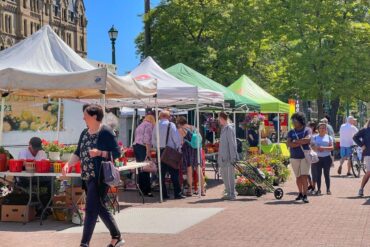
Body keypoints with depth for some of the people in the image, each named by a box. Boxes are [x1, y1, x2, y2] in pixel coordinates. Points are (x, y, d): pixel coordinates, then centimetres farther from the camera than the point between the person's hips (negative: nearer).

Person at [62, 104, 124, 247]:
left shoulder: (106, 132, -10)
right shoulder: (85, 133, 13)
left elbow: (117, 153, -11)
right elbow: (78, 153, 15)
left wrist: (99, 153, -24)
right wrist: (68, 164, -1)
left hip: (100, 178, -8)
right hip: (87, 177, 8)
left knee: (91, 209, -8)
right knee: (100, 208, 14)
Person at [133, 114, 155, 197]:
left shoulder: (140, 126, 26)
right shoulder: (149, 125, 1)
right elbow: (147, 138, -12)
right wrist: (148, 151, -16)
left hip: (135, 146, 9)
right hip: (142, 147, -9)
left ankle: (141, 189, 10)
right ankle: (147, 190, -12)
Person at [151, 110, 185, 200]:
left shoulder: (156, 126, 5)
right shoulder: (171, 125, -7)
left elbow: (153, 140, 9)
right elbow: (177, 138, -10)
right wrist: (178, 147, 2)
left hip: (160, 151, 4)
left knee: (162, 173, 8)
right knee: (174, 173, -1)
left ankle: (164, 194, 8)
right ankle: (177, 193, -3)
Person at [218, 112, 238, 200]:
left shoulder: (229, 128, -13)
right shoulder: (224, 128, 15)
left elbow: (232, 143, -17)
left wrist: (233, 157, -20)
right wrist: (220, 155, 20)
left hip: (229, 156, -10)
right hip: (223, 156, 10)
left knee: (230, 175, -5)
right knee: (223, 173, 15)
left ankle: (232, 194, 0)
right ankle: (229, 193, 24)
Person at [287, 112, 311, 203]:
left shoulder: (307, 130, 1)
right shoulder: (291, 132, 9)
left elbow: (308, 139, -18)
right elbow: (289, 144, -5)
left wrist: (296, 141, -10)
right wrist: (301, 142, -12)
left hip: (305, 156, -3)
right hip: (294, 157, 3)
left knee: (304, 176, -11)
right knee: (298, 177, 11)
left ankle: (305, 195, -11)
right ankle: (300, 193, 26)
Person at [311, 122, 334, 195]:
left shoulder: (329, 137, 7)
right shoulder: (315, 137, 9)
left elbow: (332, 147, -1)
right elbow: (312, 146, 4)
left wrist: (324, 148, -16)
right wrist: (316, 148, -17)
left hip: (327, 157, -1)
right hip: (317, 157, 1)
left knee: (326, 173, 1)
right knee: (318, 174, 1)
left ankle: (328, 189, 6)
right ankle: (319, 189, 6)